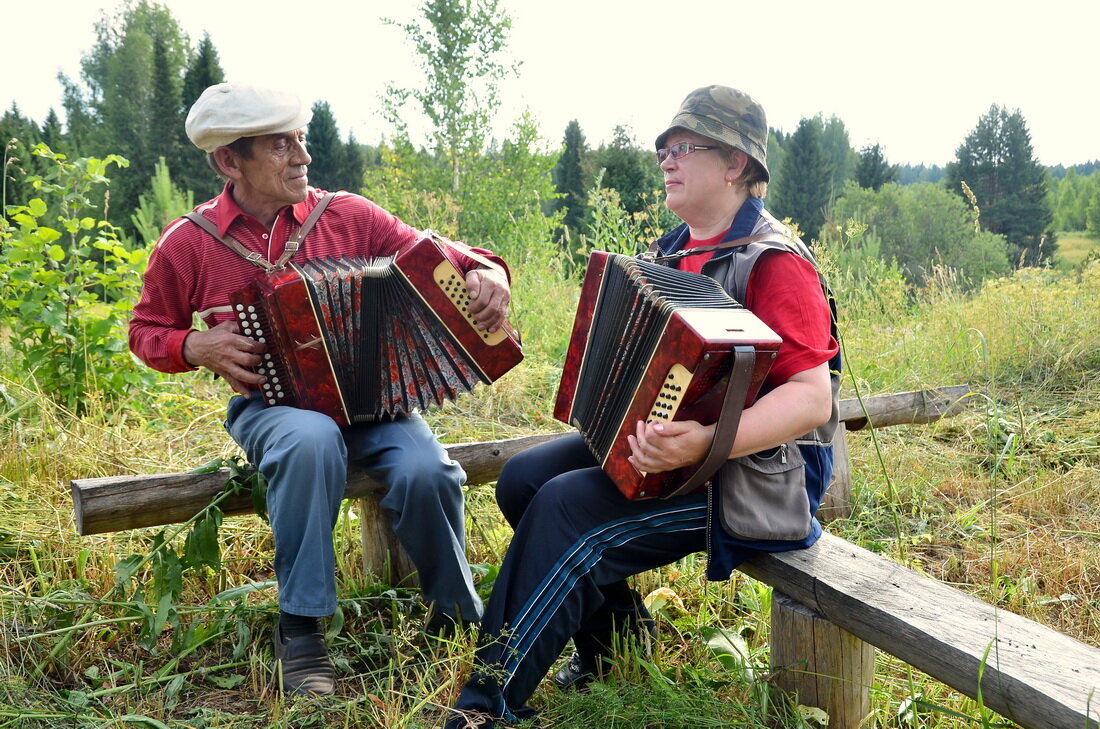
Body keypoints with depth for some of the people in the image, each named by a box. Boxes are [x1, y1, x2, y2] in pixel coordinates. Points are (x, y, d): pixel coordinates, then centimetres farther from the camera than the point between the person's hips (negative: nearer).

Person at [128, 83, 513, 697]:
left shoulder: (348, 215, 2)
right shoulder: (188, 243, 1)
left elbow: (432, 254, 6)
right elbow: (147, 331, 14)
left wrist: (484, 271, -17)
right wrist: (196, 346, -8)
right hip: (272, 404, -1)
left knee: (425, 470, -29)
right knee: (311, 439, -38)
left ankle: (458, 616, 1)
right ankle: (301, 630, -21)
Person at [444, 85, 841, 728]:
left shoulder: (773, 262, -16)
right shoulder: (677, 251, 11)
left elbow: (812, 398, -25)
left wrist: (705, 444, -38)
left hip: (754, 469, -9)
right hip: (658, 437, 9)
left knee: (567, 507, -26)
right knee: (523, 477, -4)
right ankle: (618, 632, 12)